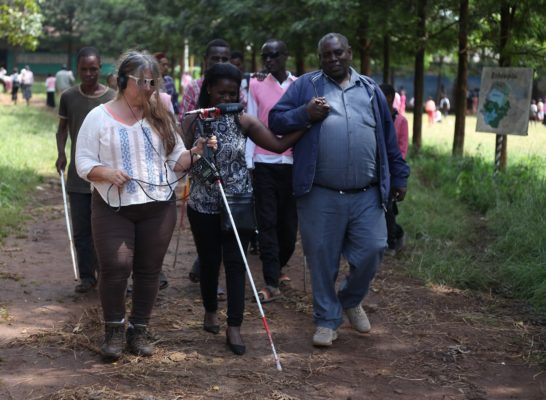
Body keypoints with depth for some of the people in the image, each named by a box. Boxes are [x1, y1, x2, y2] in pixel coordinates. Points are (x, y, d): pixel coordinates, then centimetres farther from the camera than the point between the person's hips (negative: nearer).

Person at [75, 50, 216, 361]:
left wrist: (195, 152, -12)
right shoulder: (99, 117, -2)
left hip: (159, 207, 3)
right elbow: (84, 163, -4)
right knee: (115, 268, -10)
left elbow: (176, 161, 7)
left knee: (149, 270, 6)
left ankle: (139, 331, 20)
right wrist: (107, 173, -22)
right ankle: (114, 330, 9)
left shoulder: (161, 117, 6)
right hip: (113, 208, -2)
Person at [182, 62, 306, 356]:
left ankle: (234, 328, 0)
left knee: (236, 263, -4)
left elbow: (278, 144, -5)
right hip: (203, 205, 0)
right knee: (209, 261, 12)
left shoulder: (243, 122, -1)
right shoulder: (193, 122, -3)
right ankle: (210, 311, 36)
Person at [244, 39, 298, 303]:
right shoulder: (256, 86, 5)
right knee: (267, 224, -2)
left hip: (293, 163, 1)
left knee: (289, 222, 7)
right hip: (264, 164, -1)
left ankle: (278, 267, 31)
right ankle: (272, 283, -1)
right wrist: (249, 162, -3)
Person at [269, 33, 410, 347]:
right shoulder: (306, 85, 6)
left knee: (371, 252, -1)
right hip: (320, 195, -2)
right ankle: (327, 320, 20)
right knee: (323, 260, 4)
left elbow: (388, 136, 18)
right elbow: (276, 120, 3)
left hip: (367, 195, 2)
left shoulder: (370, 89, 14)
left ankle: (351, 300, 28)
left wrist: (399, 176, 17)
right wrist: (305, 114, -13)